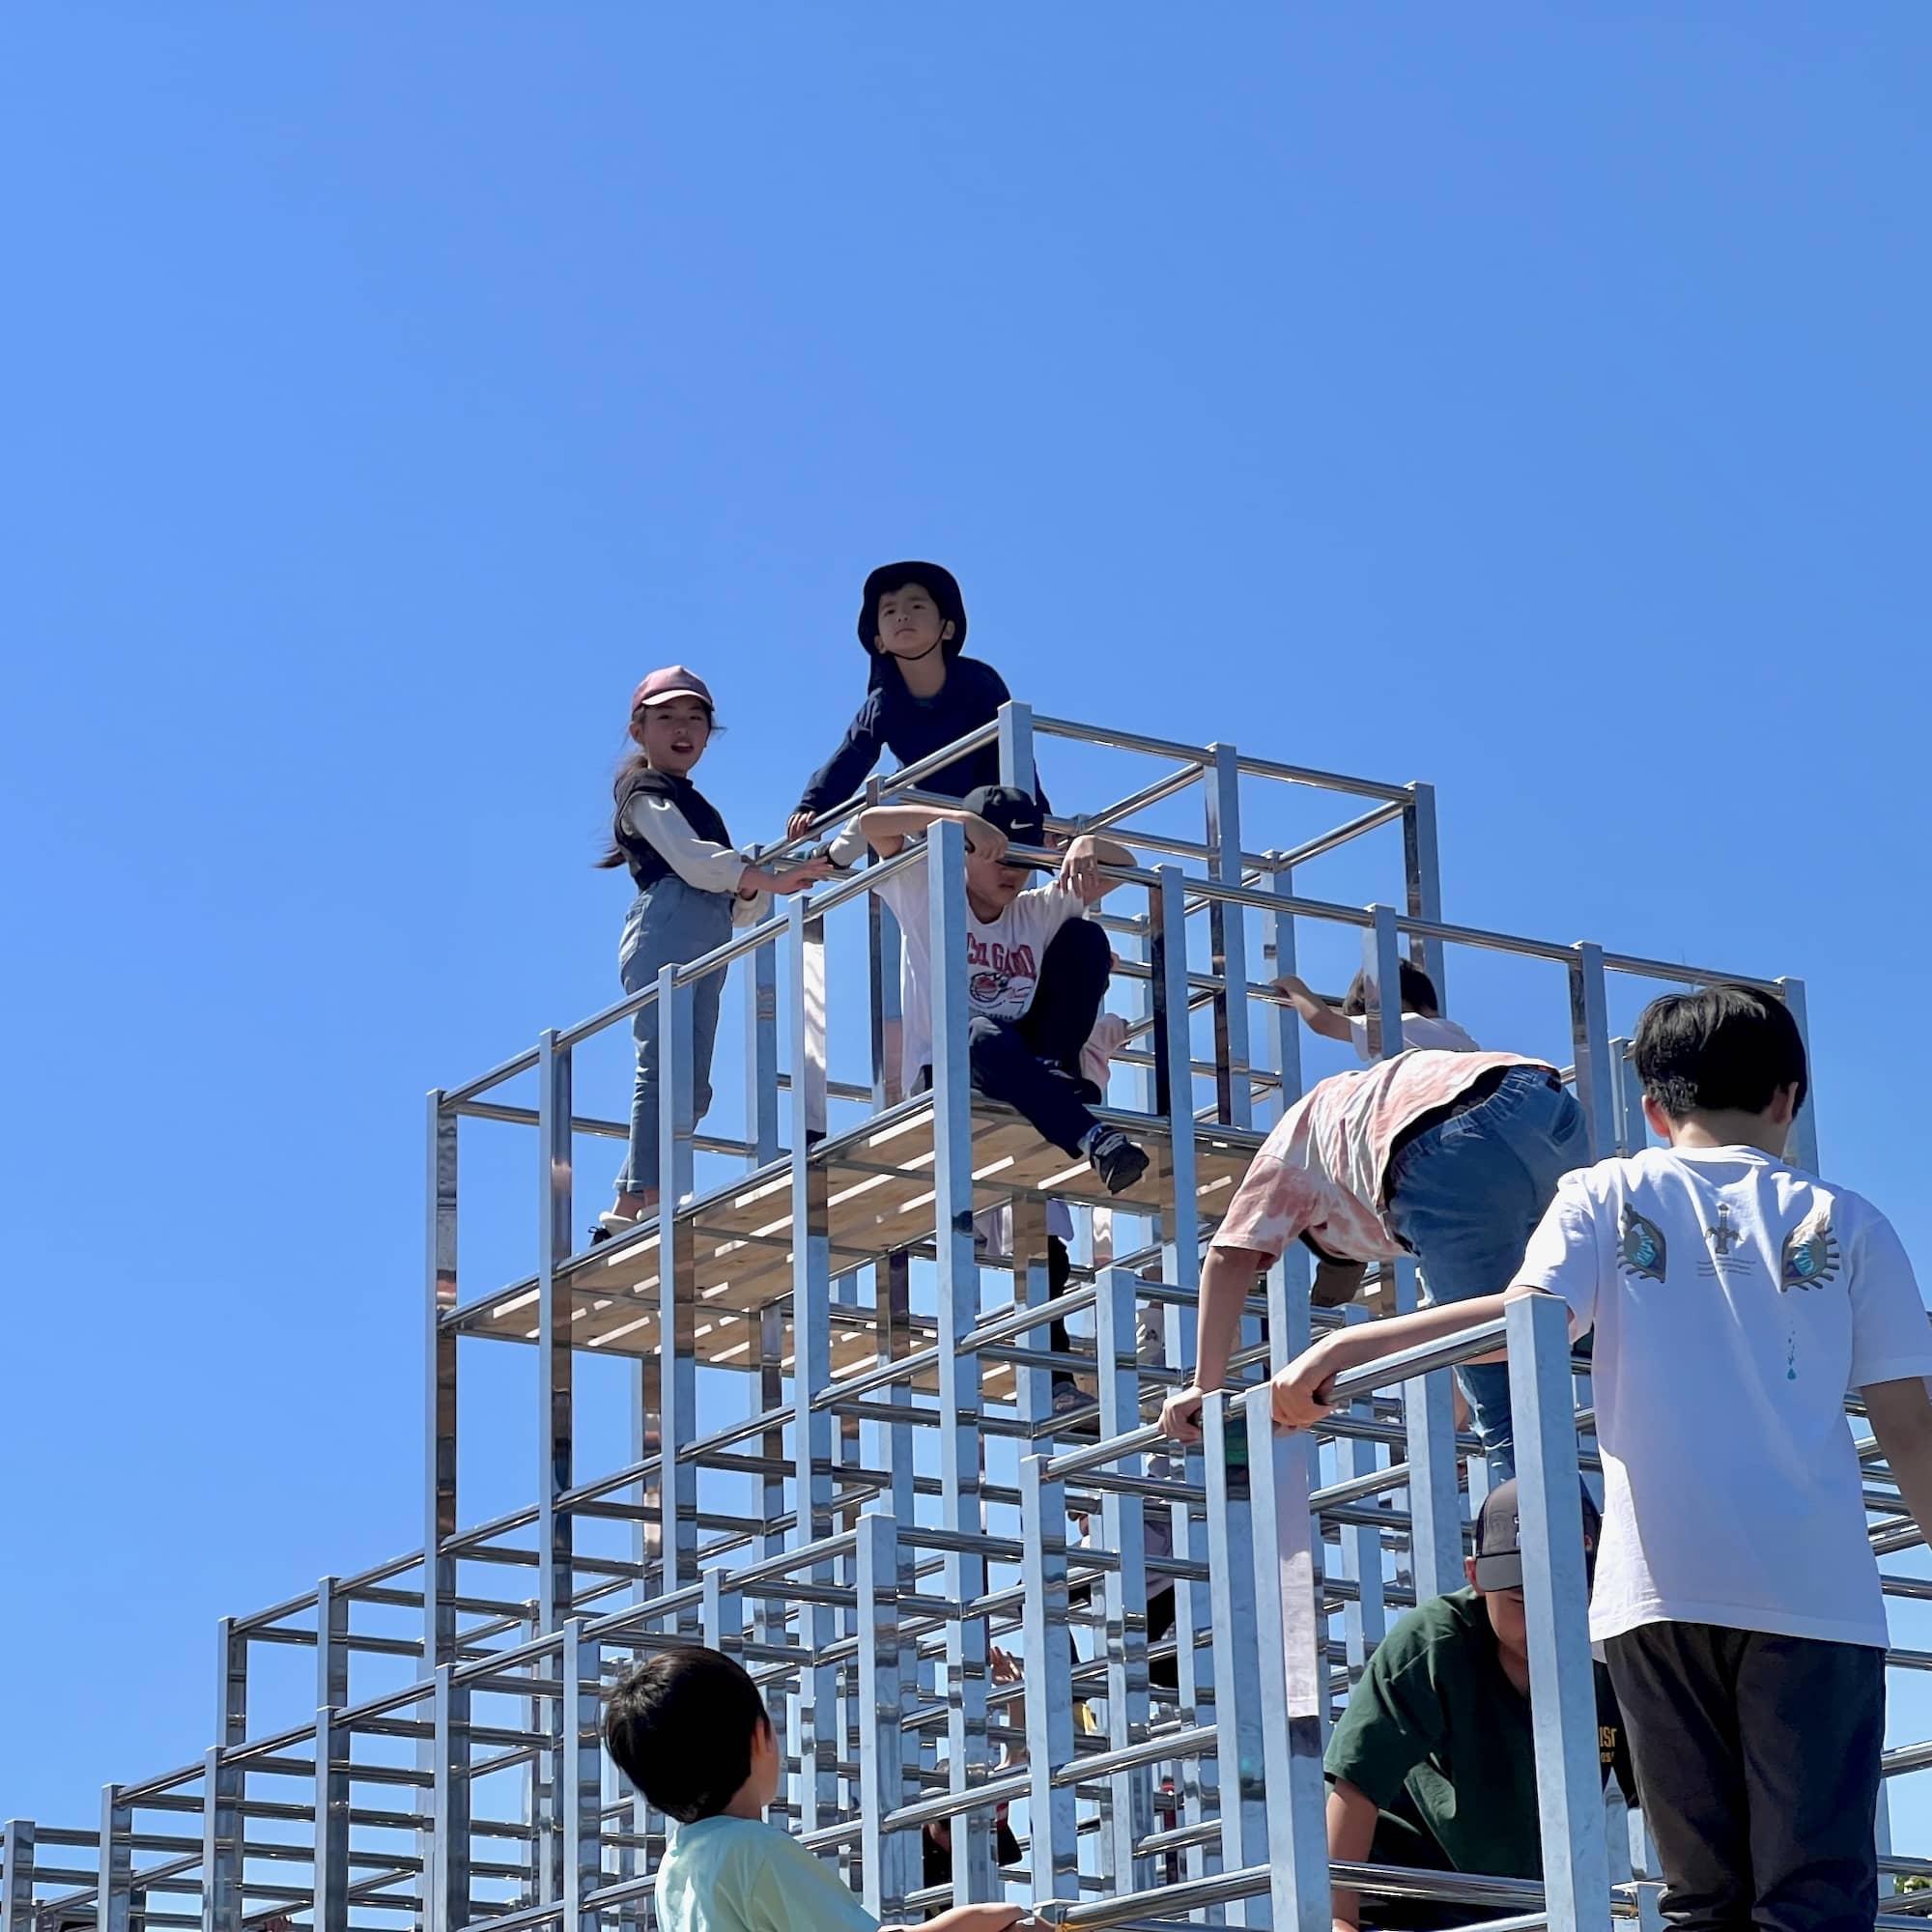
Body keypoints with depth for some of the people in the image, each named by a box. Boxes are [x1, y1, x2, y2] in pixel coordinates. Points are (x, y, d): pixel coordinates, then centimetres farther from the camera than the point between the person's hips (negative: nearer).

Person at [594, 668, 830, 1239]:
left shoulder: (691, 804, 32)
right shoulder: (648, 792, 8)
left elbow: (737, 910, 26)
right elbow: (692, 860, -11)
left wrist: (749, 889, 3)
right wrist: (773, 879, -18)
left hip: (704, 952, 9)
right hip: (666, 939, -9)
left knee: (690, 1089, 0)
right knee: (668, 1070, -22)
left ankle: (625, 1213, -1)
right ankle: (647, 1201, -31)